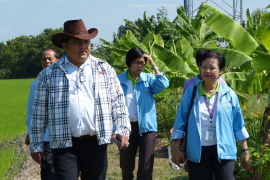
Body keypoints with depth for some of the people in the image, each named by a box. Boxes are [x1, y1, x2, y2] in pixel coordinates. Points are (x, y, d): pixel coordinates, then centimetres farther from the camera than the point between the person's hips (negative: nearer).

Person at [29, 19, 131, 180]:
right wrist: (36, 144, 7)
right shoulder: (49, 74, 5)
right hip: (64, 145, -1)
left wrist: (122, 129, -6)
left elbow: (118, 102, 7)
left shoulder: (104, 69, 8)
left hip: (96, 143, 2)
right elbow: (40, 112, 8)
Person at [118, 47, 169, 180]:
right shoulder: (119, 80, -2)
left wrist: (153, 65, -15)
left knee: (146, 167, -3)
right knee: (126, 165, 11)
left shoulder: (148, 79, 1)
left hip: (146, 126, 0)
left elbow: (163, 85, -19)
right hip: (127, 126, 0)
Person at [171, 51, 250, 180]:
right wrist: (176, 149, -1)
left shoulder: (229, 94, 0)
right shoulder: (191, 93, 0)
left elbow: (238, 125, 5)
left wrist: (245, 151, 6)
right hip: (197, 152, 0)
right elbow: (180, 122, 2)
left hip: (223, 150, 0)